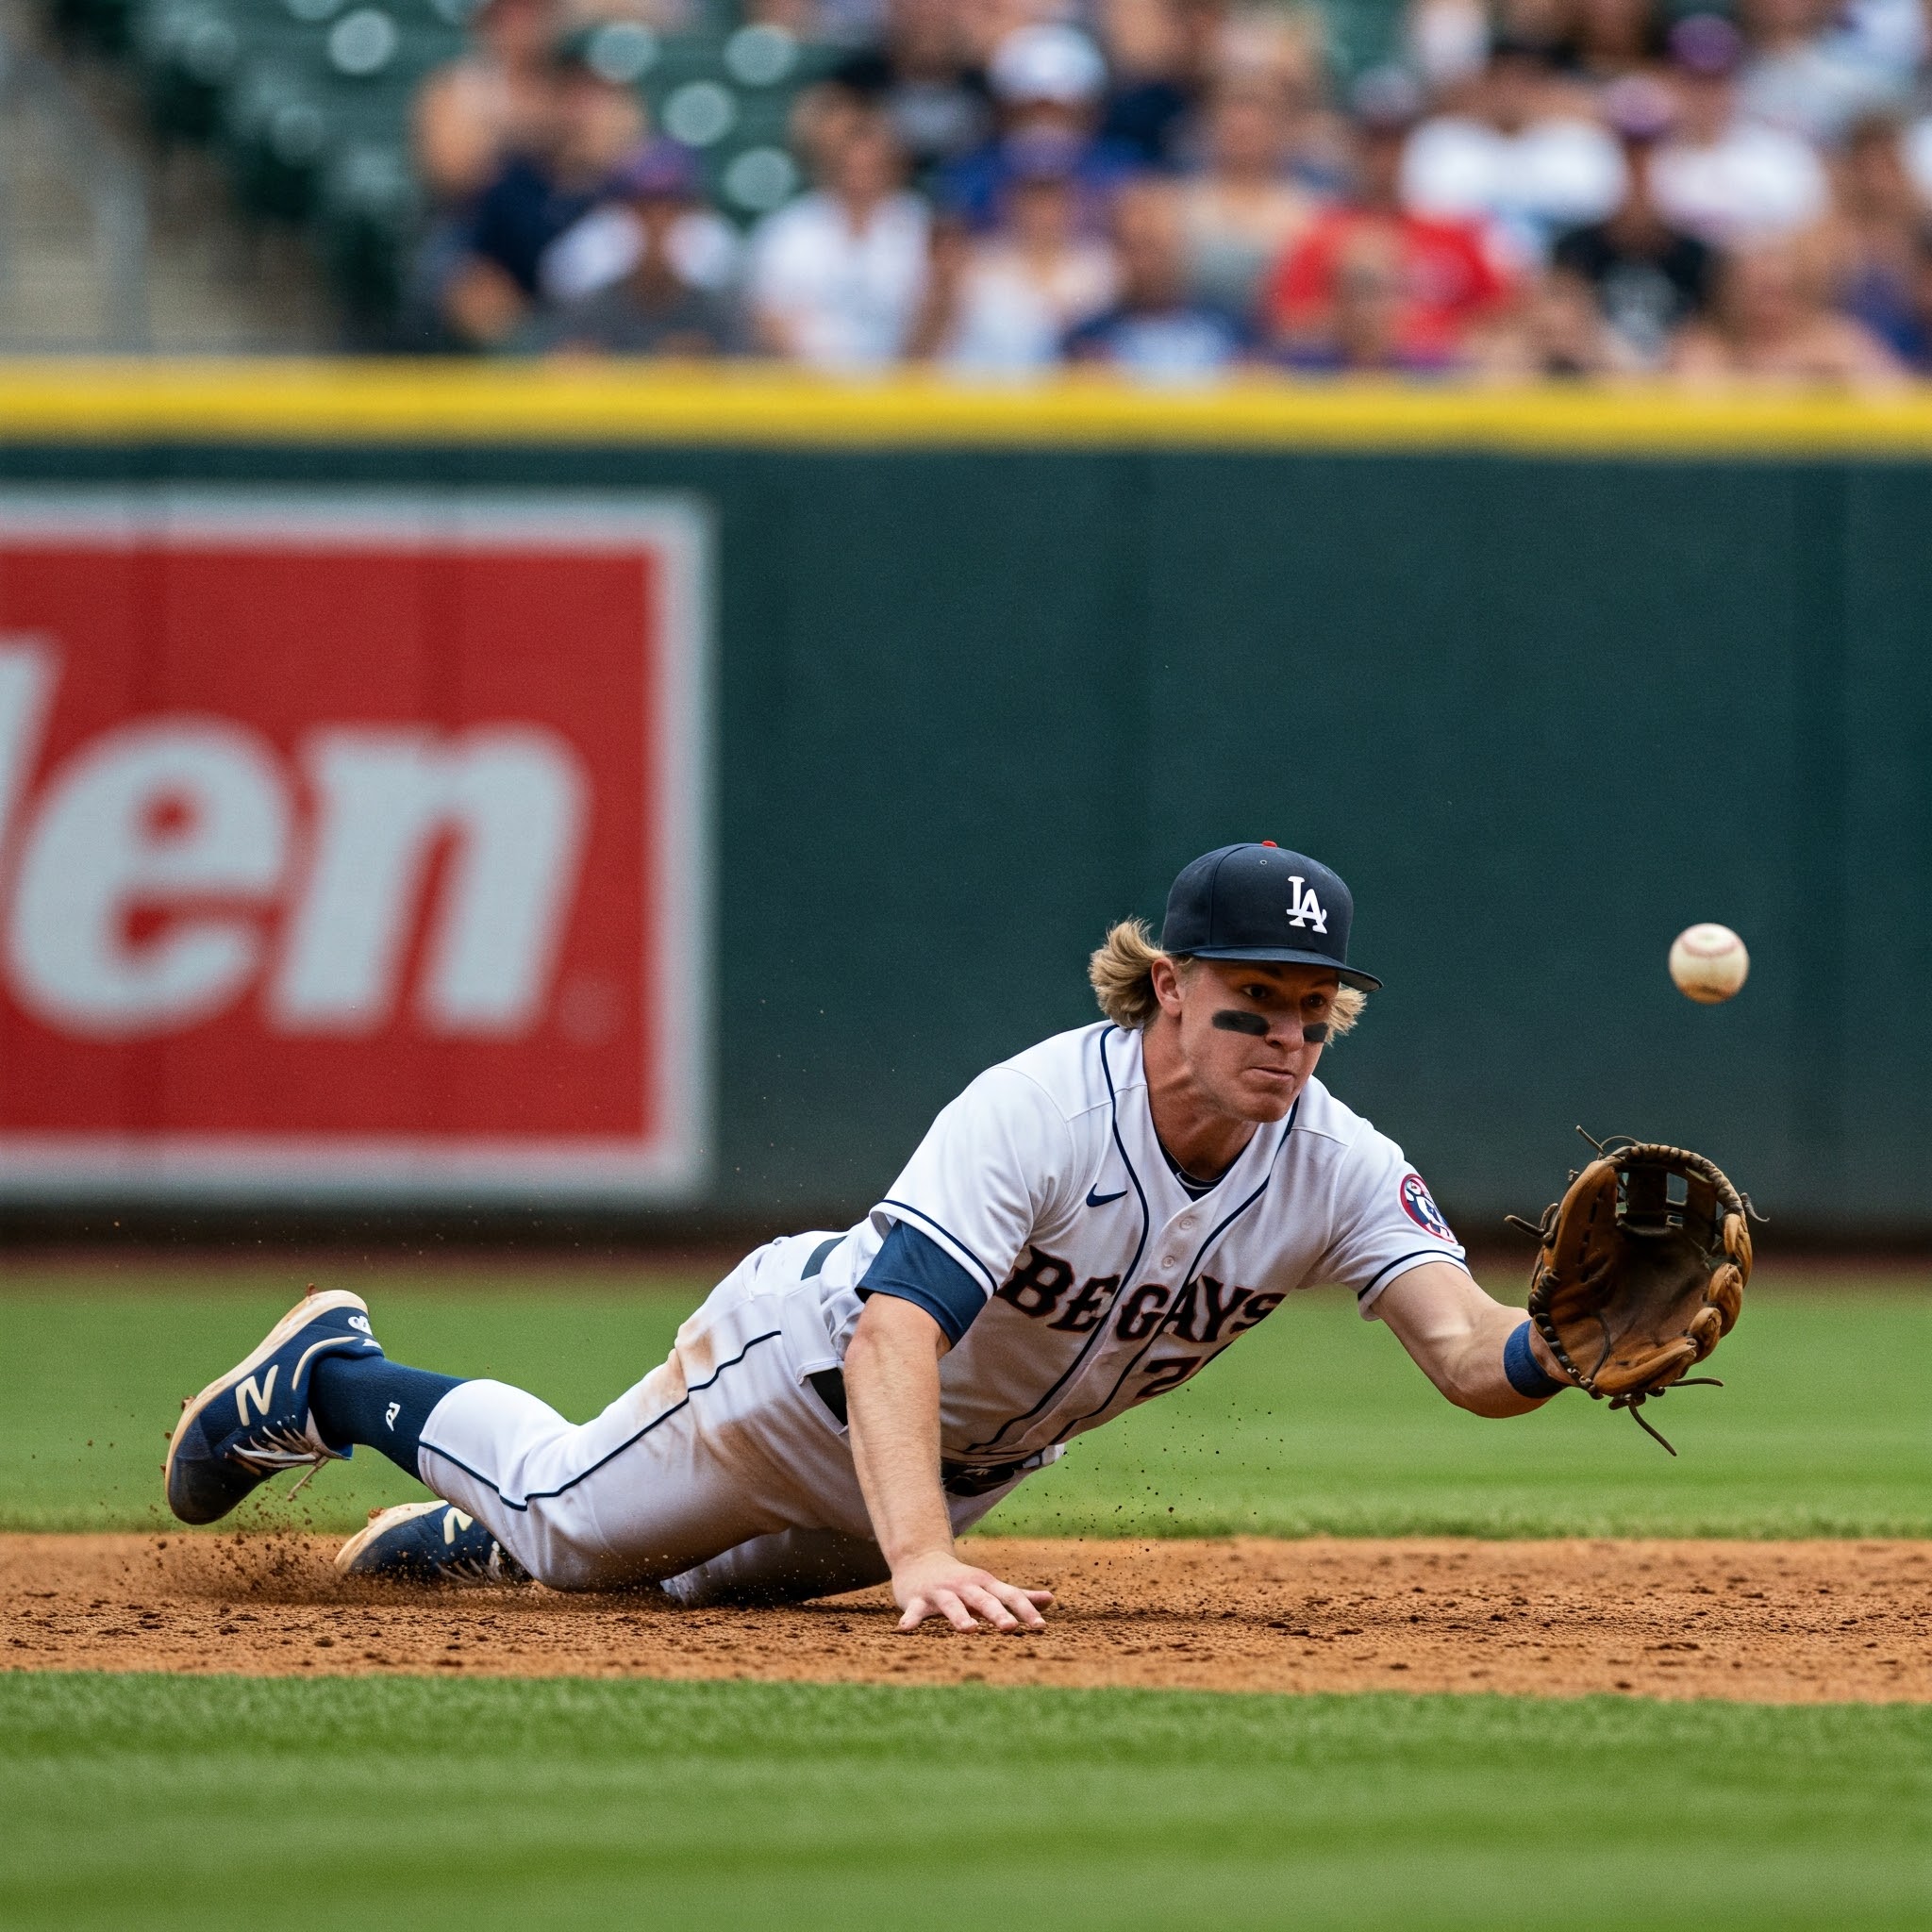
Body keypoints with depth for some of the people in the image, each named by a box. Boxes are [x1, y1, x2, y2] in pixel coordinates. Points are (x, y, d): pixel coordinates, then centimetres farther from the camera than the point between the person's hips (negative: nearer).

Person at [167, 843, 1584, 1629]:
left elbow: (1464, 1350, -37)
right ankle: (329, 1376, 41)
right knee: (566, 1528, 15)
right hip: (808, 1364, -5)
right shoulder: (1036, 1112, -39)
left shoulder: (1339, 1169, -24)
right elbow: (892, 1338, -49)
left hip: (974, 1458, 5)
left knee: (719, 1579, 26)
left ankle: (464, 1543, 53)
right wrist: (922, 1560, -63)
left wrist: (1549, 1355, -61)